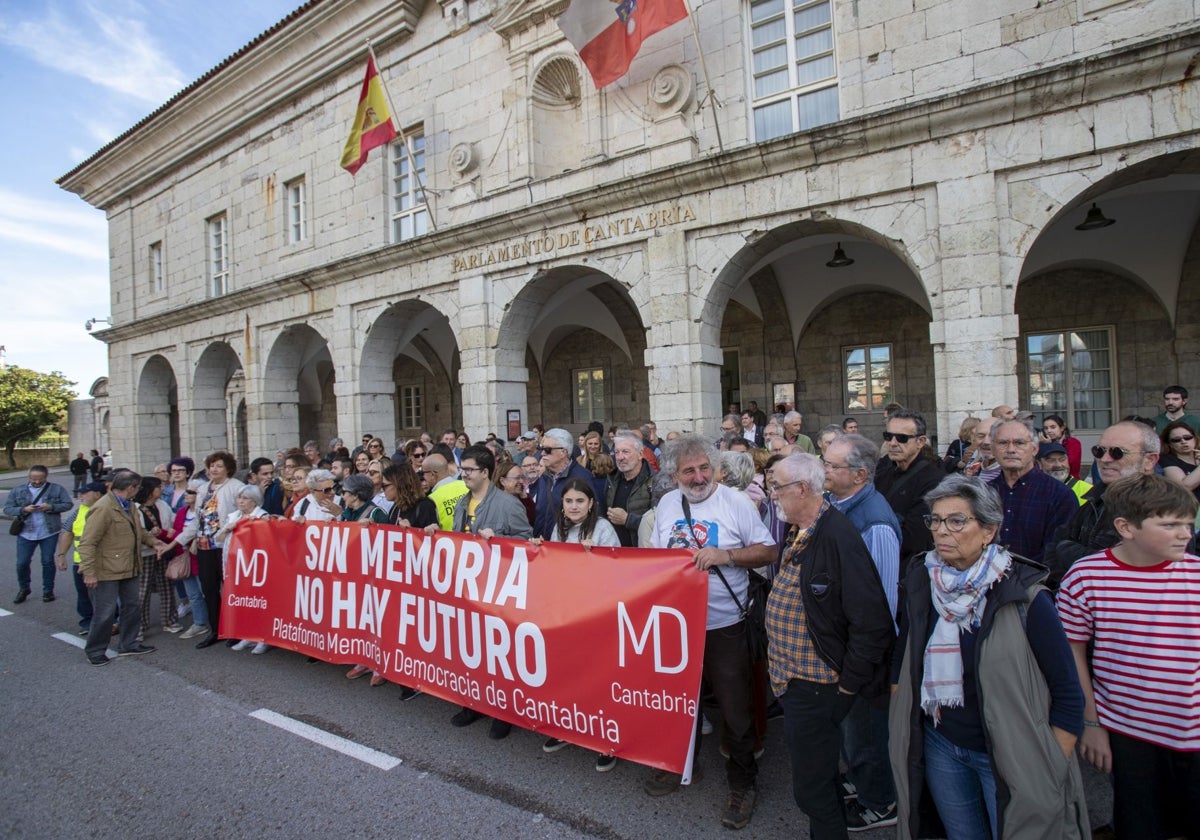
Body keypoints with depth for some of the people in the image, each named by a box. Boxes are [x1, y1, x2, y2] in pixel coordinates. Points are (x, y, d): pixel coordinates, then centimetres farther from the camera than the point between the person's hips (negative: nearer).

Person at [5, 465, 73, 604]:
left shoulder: (57, 489, 0)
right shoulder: (18, 490, 5)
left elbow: (68, 504, -2)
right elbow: (7, 509, 3)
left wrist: (51, 507, -18)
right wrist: (23, 509, -15)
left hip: (49, 532, -1)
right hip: (26, 533, 2)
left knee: (48, 562, 6)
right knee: (22, 563, 4)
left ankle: (48, 590, 19)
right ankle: (24, 589, 26)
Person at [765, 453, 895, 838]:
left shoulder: (838, 536, -25)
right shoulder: (799, 532, 6)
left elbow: (872, 622, -25)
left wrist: (847, 684, -17)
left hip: (817, 687, -9)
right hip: (793, 678, 9)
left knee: (811, 787, 6)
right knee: (813, 769, 25)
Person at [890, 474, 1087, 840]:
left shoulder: (1025, 597, -18)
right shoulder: (922, 584, -5)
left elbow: (1068, 695, -13)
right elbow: (901, 664, 6)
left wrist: (1050, 772, -12)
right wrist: (904, 733, 4)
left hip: (1009, 757, -4)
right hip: (940, 747, 4)